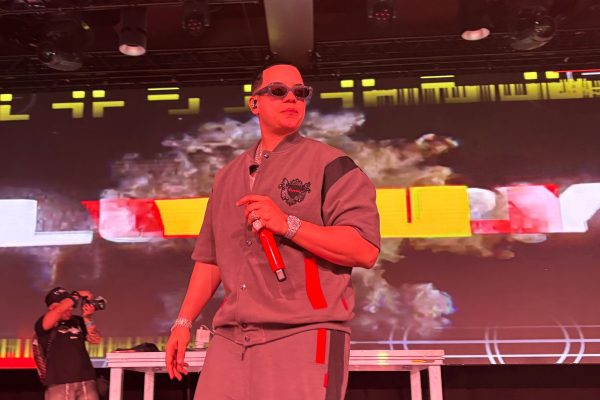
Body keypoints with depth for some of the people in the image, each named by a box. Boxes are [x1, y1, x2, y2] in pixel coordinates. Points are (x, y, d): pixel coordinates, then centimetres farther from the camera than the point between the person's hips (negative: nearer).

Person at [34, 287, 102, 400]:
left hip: (86, 382, 4)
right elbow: (59, 311, -17)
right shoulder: (43, 324, 2)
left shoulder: (78, 321, 15)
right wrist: (77, 295, -7)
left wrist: (87, 318, -5)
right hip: (59, 385, -4)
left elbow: (95, 339, 8)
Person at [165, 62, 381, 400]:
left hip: (305, 335, -5)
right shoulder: (227, 177, 19)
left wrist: (286, 224, -17)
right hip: (231, 339, 5)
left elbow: (365, 250, -11)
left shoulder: (329, 163, 0)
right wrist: (184, 322, 15)